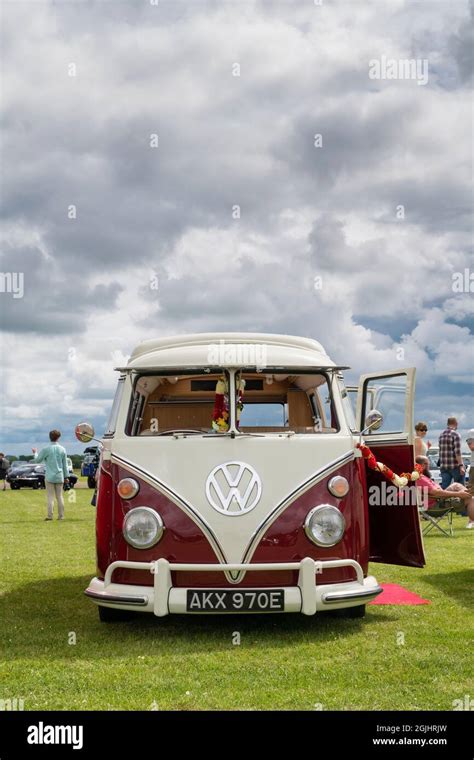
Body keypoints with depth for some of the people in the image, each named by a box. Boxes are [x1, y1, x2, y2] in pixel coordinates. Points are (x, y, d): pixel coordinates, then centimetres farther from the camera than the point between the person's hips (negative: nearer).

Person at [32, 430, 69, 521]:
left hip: (50, 476, -3)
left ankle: (50, 515, -4)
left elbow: (37, 460, 3)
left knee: (50, 496, -1)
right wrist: (66, 476, 13)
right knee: (59, 496, 8)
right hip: (59, 476, 3)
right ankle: (61, 515, 9)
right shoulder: (62, 449, 2)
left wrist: (35, 452, 22)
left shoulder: (46, 449, -8)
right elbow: (65, 464, 6)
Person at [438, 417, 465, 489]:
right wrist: (461, 465, -18)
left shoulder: (442, 434, 12)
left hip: (443, 466, 6)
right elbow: (457, 452, -17)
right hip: (455, 466, -6)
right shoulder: (455, 434, -10)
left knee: (444, 487, 3)